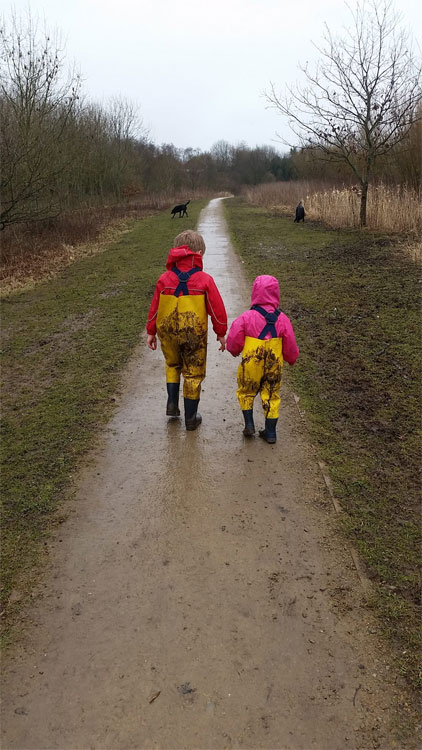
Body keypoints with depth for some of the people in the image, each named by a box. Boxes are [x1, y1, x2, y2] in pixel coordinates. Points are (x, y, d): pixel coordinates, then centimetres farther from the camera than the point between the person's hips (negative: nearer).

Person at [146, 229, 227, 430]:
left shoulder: (164, 279, -4)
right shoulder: (205, 280, -11)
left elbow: (154, 308, 2)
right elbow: (217, 309, -6)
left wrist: (151, 332, 13)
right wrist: (221, 333, 6)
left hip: (168, 333, 3)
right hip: (194, 335, -3)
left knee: (172, 365, 28)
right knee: (193, 373, 10)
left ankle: (172, 403, 20)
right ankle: (191, 417, 18)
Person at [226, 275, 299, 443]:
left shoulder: (246, 317, -15)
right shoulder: (282, 319, -7)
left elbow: (233, 342, -9)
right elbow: (290, 346, 0)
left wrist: (234, 351, 14)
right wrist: (292, 358, 20)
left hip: (250, 365, -2)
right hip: (274, 365, 2)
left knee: (246, 392, 21)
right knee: (271, 396, 15)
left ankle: (249, 424, 17)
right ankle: (270, 432, 19)